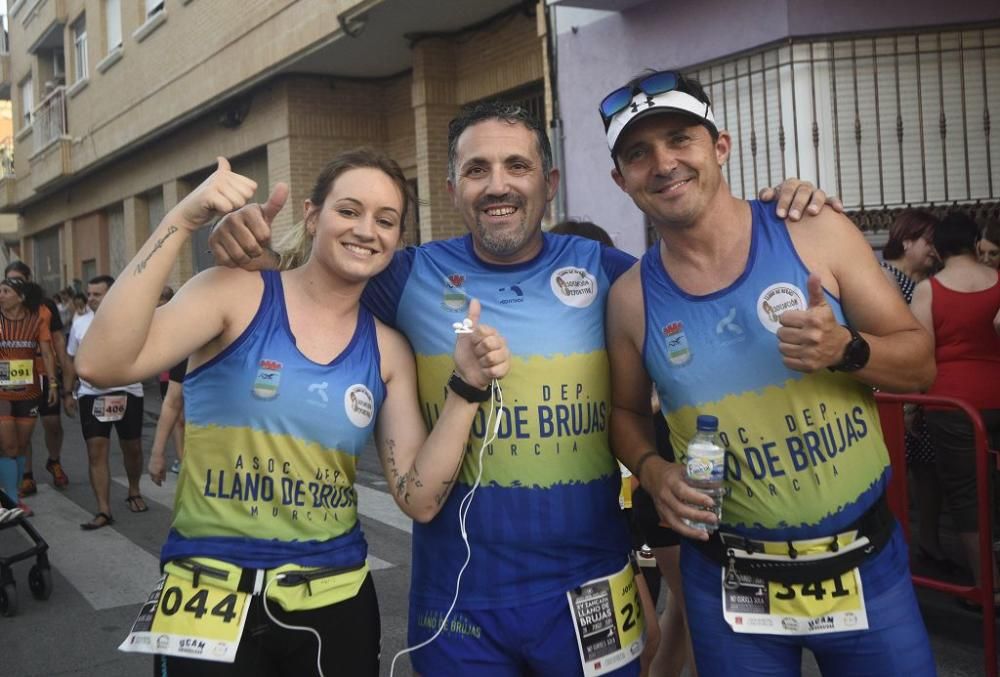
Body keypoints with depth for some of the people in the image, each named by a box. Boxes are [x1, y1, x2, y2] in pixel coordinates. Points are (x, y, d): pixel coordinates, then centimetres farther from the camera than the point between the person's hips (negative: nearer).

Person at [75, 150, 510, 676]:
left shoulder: (387, 351, 1)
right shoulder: (236, 294, -8)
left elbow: (420, 500, -3)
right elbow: (101, 365, -23)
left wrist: (466, 387, -14)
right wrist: (182, 221, -26)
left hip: (335, 600, 4)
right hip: (209, 597, -3)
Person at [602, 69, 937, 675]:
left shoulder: (816, 234, -8)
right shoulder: (632, 298, -5)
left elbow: (920, 363, -2)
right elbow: (627, 410, 11)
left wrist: (846, 349, -22)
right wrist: (652, 470, -9)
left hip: (866, 562, 0)